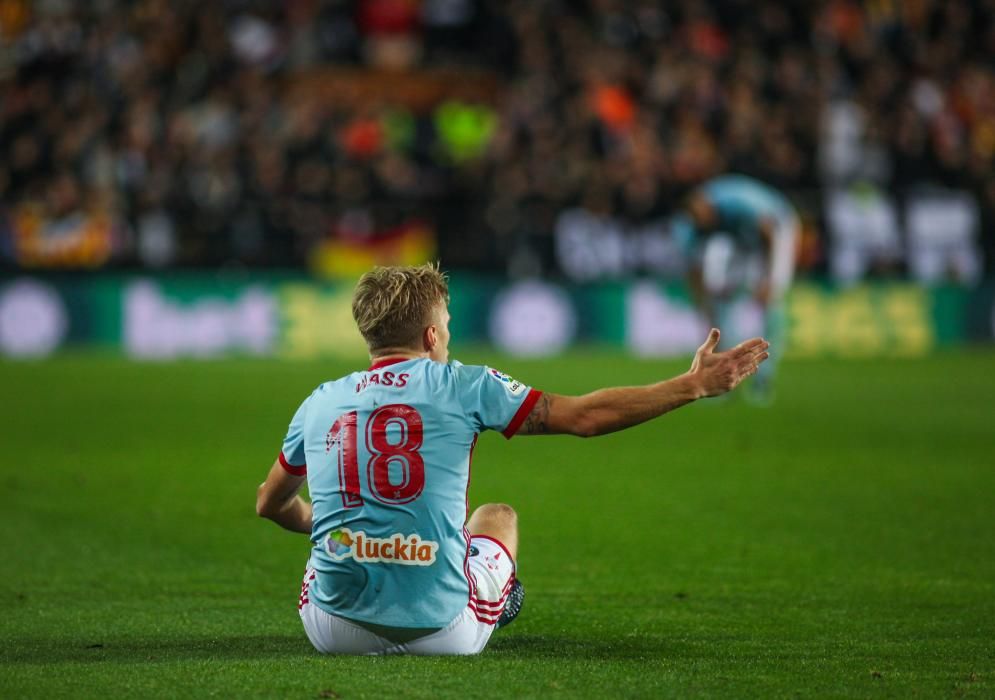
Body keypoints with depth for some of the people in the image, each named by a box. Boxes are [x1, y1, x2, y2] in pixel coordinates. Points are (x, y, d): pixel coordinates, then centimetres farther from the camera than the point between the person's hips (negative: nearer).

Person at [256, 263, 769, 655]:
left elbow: (270, 505, 23)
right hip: (439, 631, -2)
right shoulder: (461, 386, -2)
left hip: (334, 630, 2)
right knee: (497, 517, 31)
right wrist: (695, 385, 8)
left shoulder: (319, 404, 7)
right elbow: (586, 416, 0)